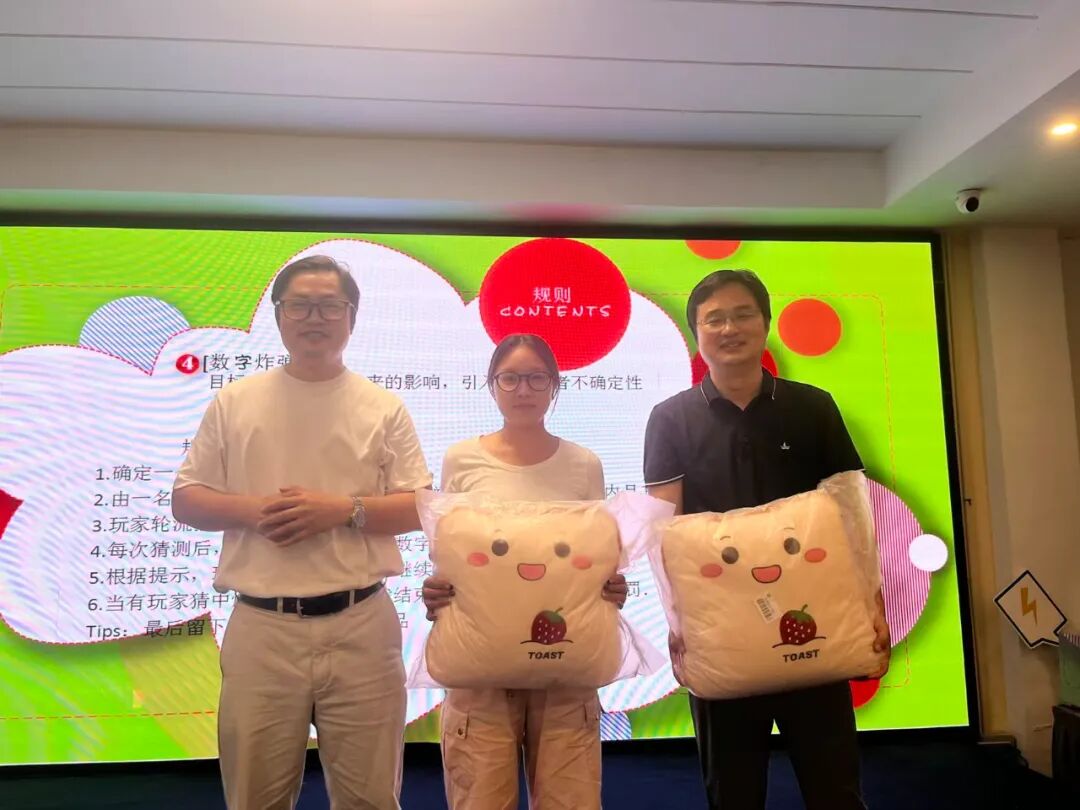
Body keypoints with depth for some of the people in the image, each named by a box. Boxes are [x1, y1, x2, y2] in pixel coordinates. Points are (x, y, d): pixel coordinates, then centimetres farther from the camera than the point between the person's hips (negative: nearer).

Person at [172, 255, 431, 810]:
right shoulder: (234, 403, 6)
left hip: (360, 625, 0)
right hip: (261, 626, 1)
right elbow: (185, 500, 7)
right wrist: (251, 511, -12)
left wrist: (344, 509, -14)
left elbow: (421, 508, 1)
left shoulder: (383, 407, 4)